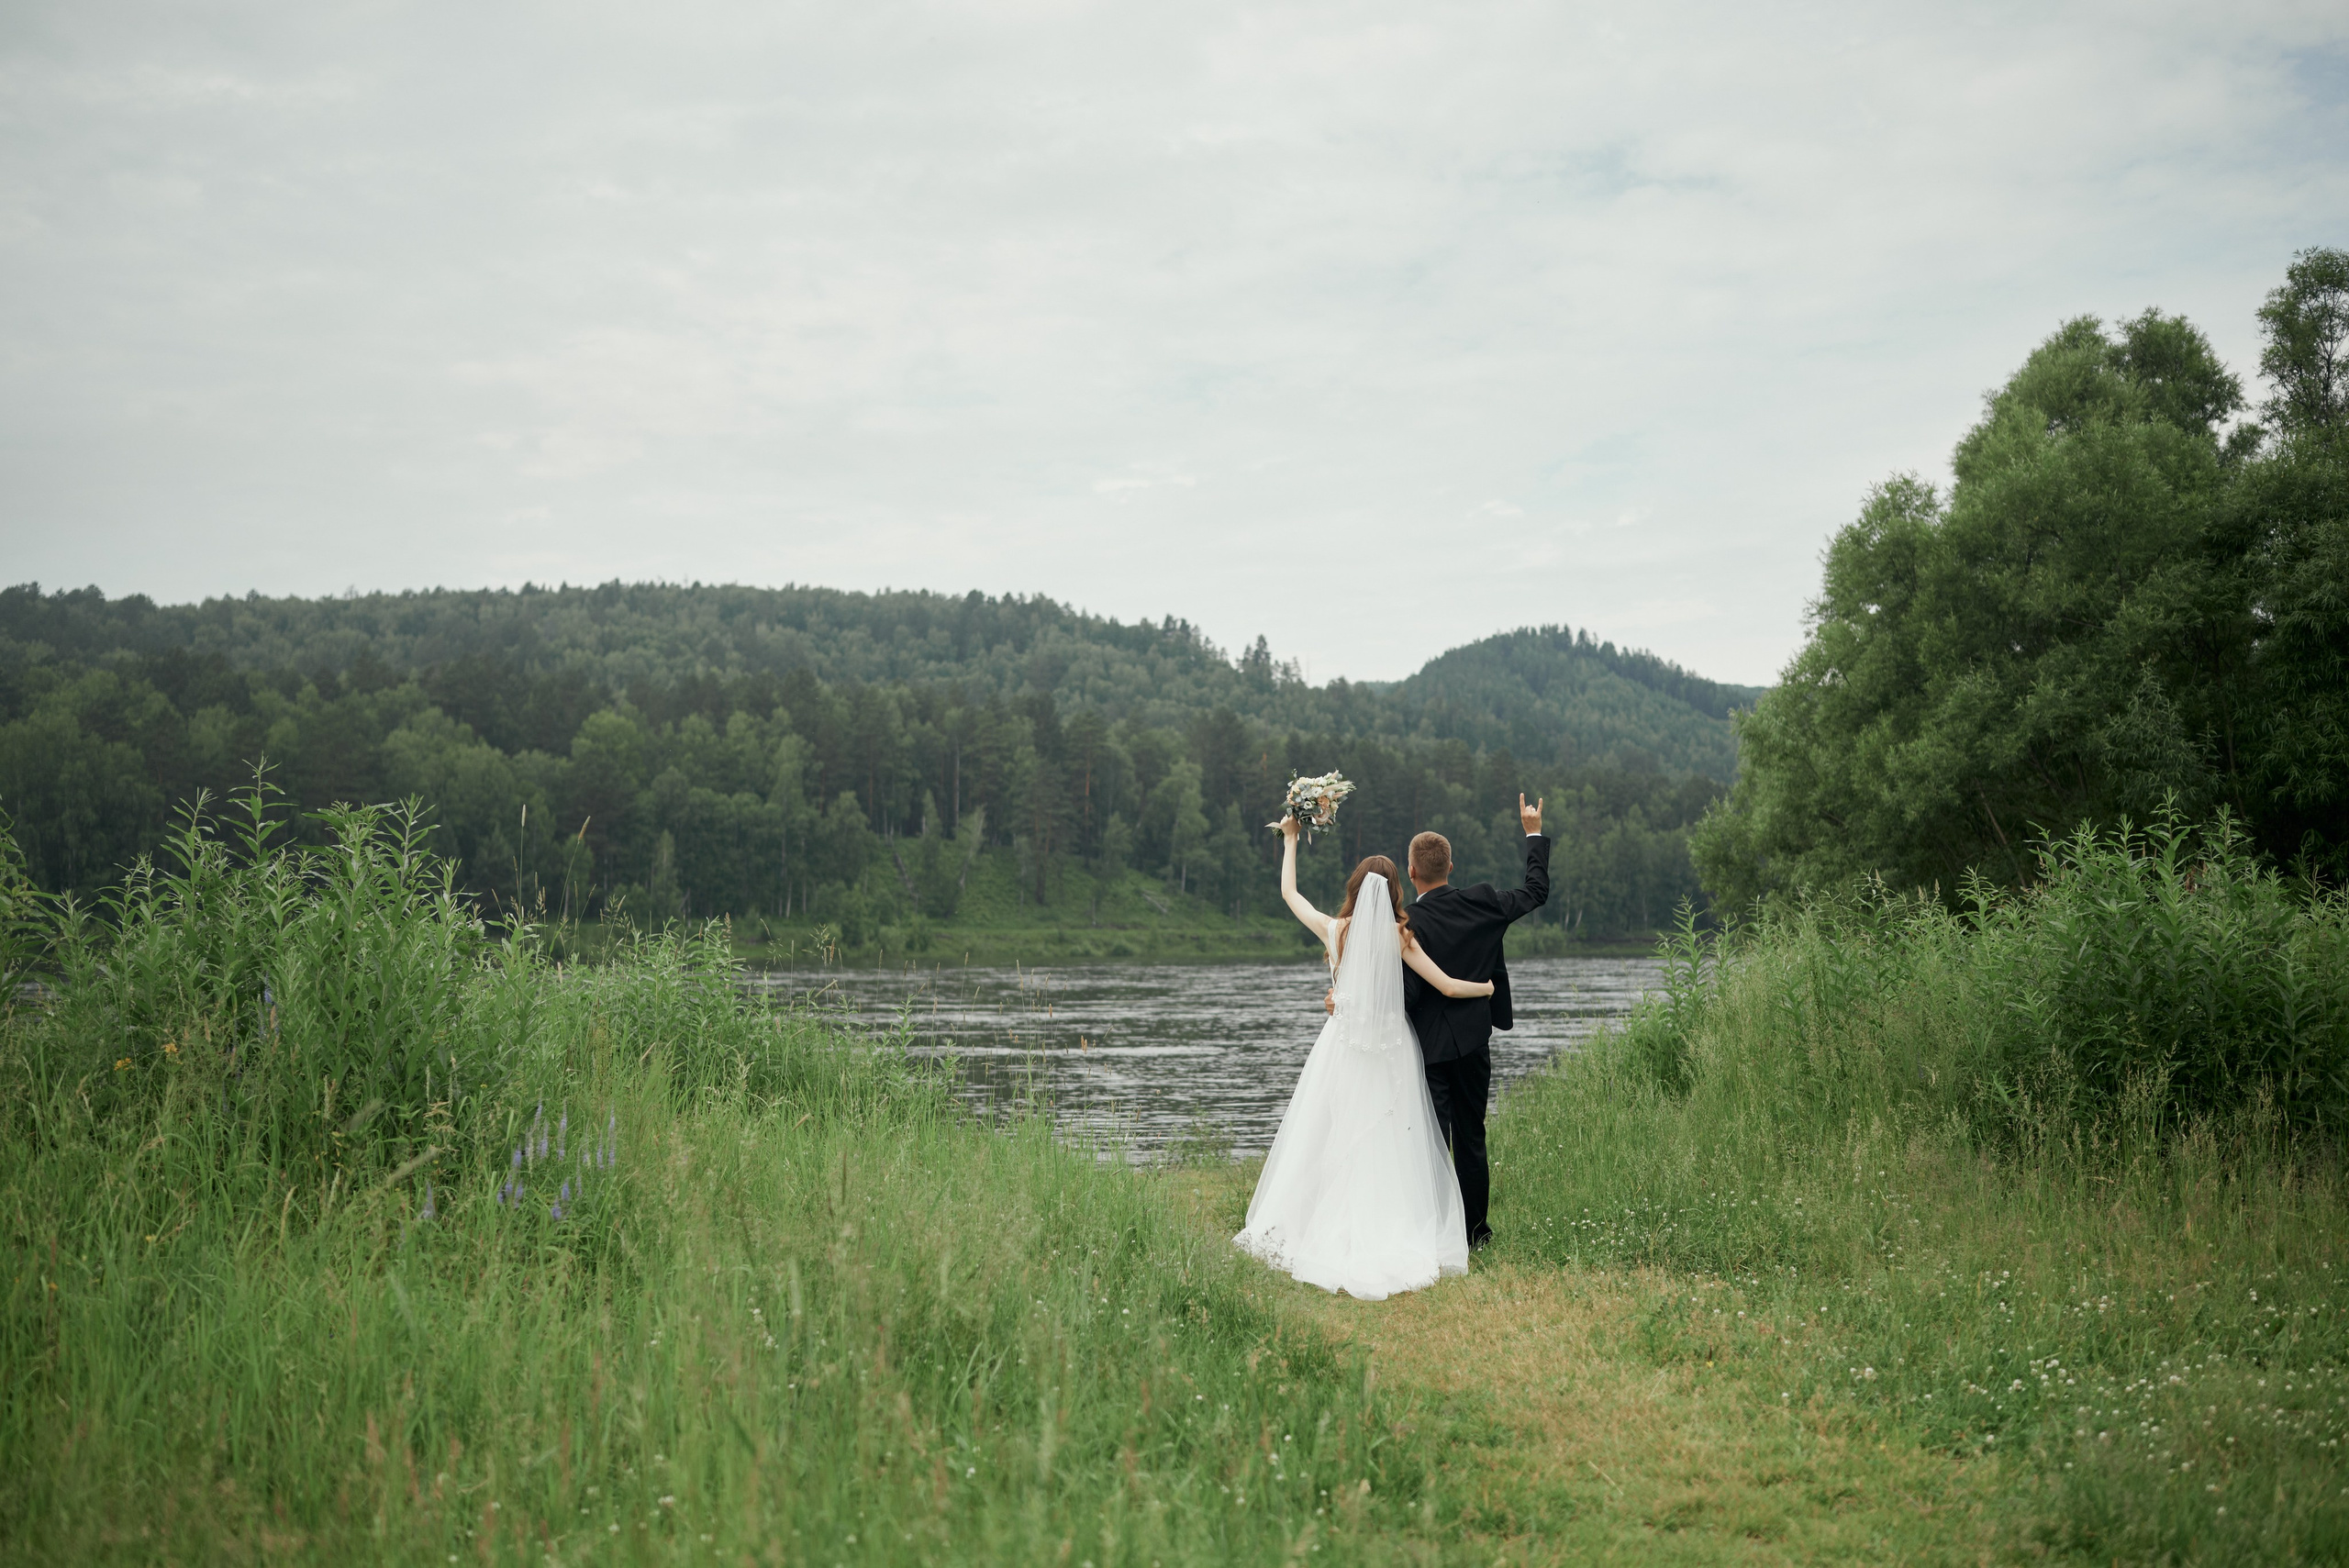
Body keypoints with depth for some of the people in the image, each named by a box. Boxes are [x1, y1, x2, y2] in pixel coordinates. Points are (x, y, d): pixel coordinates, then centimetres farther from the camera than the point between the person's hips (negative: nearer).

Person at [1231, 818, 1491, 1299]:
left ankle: (1330, 1237, 8)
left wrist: (1291, 840, 23)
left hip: (1343, 1048, 1)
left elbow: (1288, 892, 13)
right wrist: (1488, 987, 16)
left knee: (1332, 1143, 7)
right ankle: (1393, 1240, -3)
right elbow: (1448, 986, -3)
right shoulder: (1399, 936, -5)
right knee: (1388, 1147, 2)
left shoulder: (1334, 929, -2)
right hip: (1390, 1051, -1)